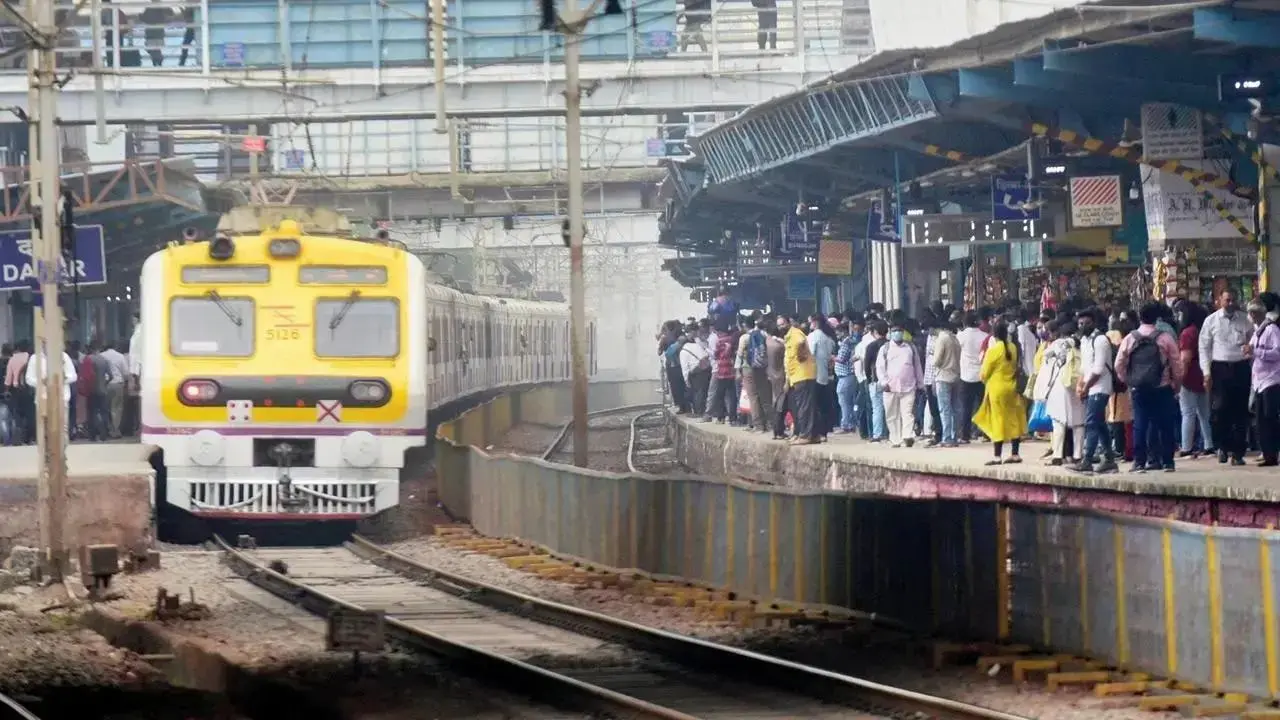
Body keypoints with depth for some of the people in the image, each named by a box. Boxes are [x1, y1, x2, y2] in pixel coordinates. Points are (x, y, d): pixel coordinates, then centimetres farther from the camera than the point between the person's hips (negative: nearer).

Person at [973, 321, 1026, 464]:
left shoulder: (993, 350, -14)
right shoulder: (1012, 348, 1)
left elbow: (984, 373, -8)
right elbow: (1015, 366, 11)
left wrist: (983, 377, 13)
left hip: (997, 388, -5)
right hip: (1011, 387, 5)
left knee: (998, 422, -3)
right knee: (1013, 420, 10)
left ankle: (997, 456, -4)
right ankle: (1015, 454, 13)